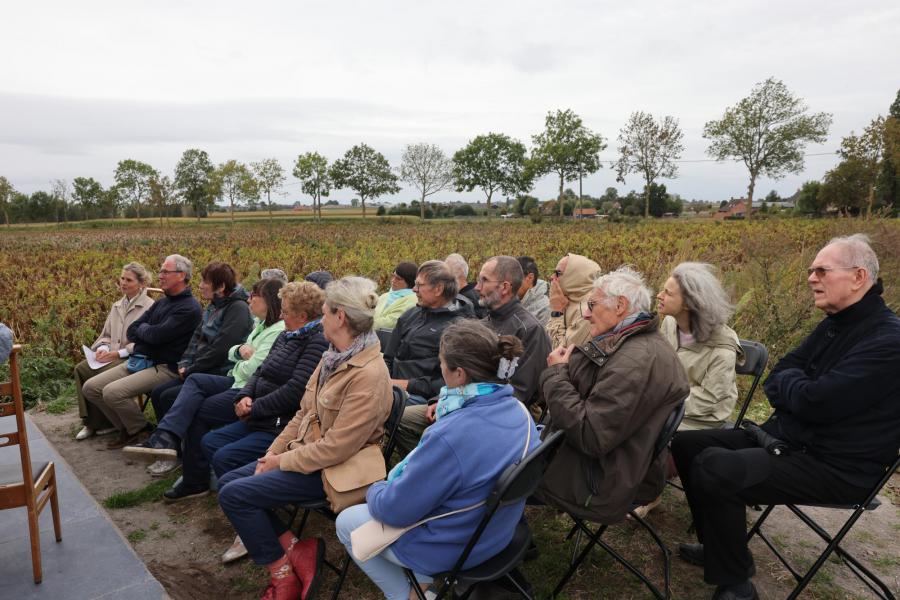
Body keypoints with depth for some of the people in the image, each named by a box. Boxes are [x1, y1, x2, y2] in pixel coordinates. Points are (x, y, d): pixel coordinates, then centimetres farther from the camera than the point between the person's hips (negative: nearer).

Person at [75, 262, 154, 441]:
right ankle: (90, 421, -9)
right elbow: (106, 334, 22)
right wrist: (103, 348, -2)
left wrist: (118, 353, -18)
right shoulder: (117, 306, 19)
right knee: (81, 368, -16)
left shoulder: (149, 307, -7)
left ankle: (105, 422, -9)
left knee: (102, 374, -29)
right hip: (112, 356, 8)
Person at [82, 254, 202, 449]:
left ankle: (141, 430, 1)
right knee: (90, 388, 1)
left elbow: (157, 335, -22)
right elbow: (131, 332, 12)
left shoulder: (190, 308, -13)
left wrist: (143, 328, 0)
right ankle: (127, 427, 14)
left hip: (164, 368, -9)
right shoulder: (160, 303, 16)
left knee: (112, 391, -25)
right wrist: (150, 331, -9)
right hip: (138, 360, 9)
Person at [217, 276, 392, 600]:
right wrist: (273, 452, 1)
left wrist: (282, 461, -15)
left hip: (332, 470, -10)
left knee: (235, 494, -14)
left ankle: (283, 570, 2)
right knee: (227, 481, 6)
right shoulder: (333, 357, 4)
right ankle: (295, 549, 3)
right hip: (305, 454, 10)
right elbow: (303, 414, 11)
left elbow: (336, 448, -26)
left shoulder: (369, 374, -26)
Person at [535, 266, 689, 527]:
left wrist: (557, 375, -19)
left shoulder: (637, 360, -28)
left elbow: (590, 437, -28)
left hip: (602, 482, -9)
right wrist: (562, 370, -7)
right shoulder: (643, 343, 6)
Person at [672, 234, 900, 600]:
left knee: (713, 468, -30)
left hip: (835, 467, -10)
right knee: (687, 444, 4)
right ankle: (721, 548, 18)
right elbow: (774, 383, 12)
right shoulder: (834, 324, 11)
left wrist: (788, 381, -6)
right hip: (787, 438, 10)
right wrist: (799, 385, -11)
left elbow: (816, 402, -27)